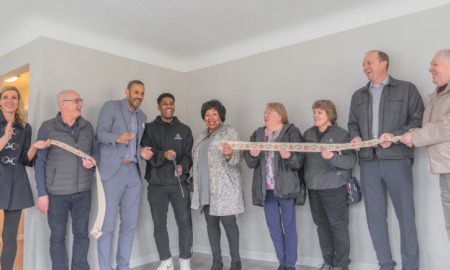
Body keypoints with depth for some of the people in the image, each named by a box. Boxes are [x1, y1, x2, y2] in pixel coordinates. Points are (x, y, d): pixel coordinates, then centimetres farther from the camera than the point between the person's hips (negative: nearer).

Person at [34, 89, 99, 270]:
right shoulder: (47, 128, -5)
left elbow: (96, 151, 13)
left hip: (83, 192, 3)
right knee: (58, 236, 7)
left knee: (82, 234, 11)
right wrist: (42, 193, -7)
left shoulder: (87, 127, 4)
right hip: (57, 193, -3)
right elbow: (40, 162, -4)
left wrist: (93, 162, -11)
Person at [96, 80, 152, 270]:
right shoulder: (111, 106, 0)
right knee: (108, 225, -4)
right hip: (112, 172, -6)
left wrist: (142, 151, 2)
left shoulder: (142, 116, 19)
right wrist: (117, 138, -29)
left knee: (130, 224, 9)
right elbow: (100, 134, -9)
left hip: (134, 173, 6)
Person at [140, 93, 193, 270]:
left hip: (179, 184, 0)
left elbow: (189, 154, 3)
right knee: (159, 225, 8)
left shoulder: (184, 130, 10)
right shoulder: (149, 129, 6)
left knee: (185, 223, 0)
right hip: (156, 185, 0)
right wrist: (164, 155, -25)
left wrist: (182, 166, -17)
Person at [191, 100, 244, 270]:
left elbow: (237, 159, -9)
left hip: (224, 188, -6)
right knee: (211, 223, 9)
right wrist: (195, 179, 19)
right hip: (205, 189, 6)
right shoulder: (202, 136, 16)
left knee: (228, 222, -3)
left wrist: (229, 155, -29)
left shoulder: (230, 133, -3)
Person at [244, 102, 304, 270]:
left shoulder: (291, 132, 0)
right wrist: (252, 155, -16)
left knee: (289, 227, 3)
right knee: (274, 228, 12)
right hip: (266, 190, 4)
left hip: (285, 188, -4)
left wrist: (288, 157, -27)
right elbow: (250, 163, 6)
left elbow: (299, 162, -7)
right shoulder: (257, 135, 13)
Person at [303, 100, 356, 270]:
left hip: (334, 187, -5)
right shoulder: (308, 134, 12)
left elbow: (351, 160, -12)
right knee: (322, 225, 13)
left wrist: (333, 157, -27)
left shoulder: (341, 134, -5)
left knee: (338, 226, 1)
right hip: (313, 187, 6)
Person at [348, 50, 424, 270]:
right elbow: (353, 124, 21)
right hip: (368, 161, 4)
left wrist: (395, 136, -14)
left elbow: (419, 120, -1)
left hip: (397, 159, -4)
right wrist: (355, 137, 0)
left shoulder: (406, 89, 6)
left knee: (405, 215, 0)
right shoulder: (358, 96, 19)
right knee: (375, 216, 6)